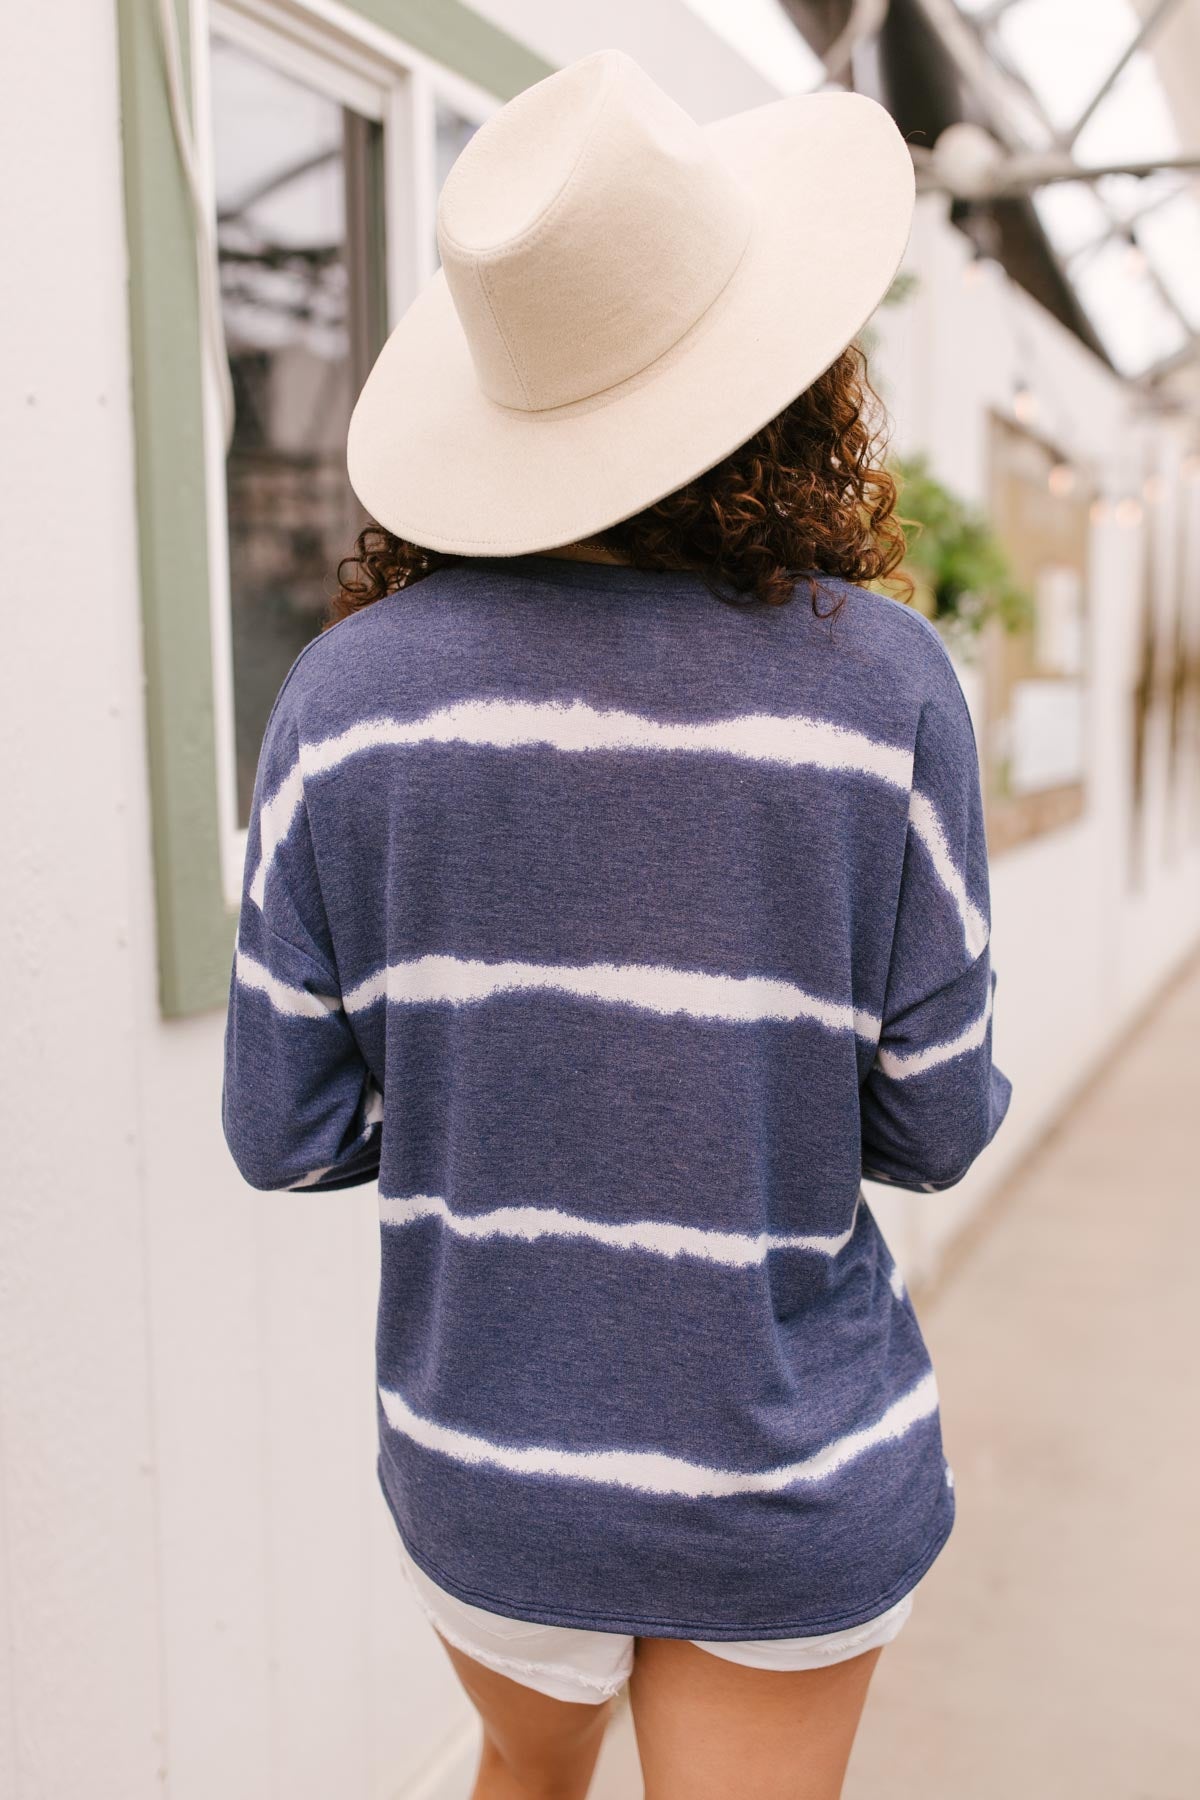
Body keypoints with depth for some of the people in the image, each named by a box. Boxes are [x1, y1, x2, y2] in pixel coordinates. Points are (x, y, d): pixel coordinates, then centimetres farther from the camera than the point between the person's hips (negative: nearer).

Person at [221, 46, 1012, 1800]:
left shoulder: (346, 692, -13)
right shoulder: (879, 681, -17)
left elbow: (282, 1130, -7)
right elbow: (933, 1126, -8)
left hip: (480, 1453, 3)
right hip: (788, 1463, -2)